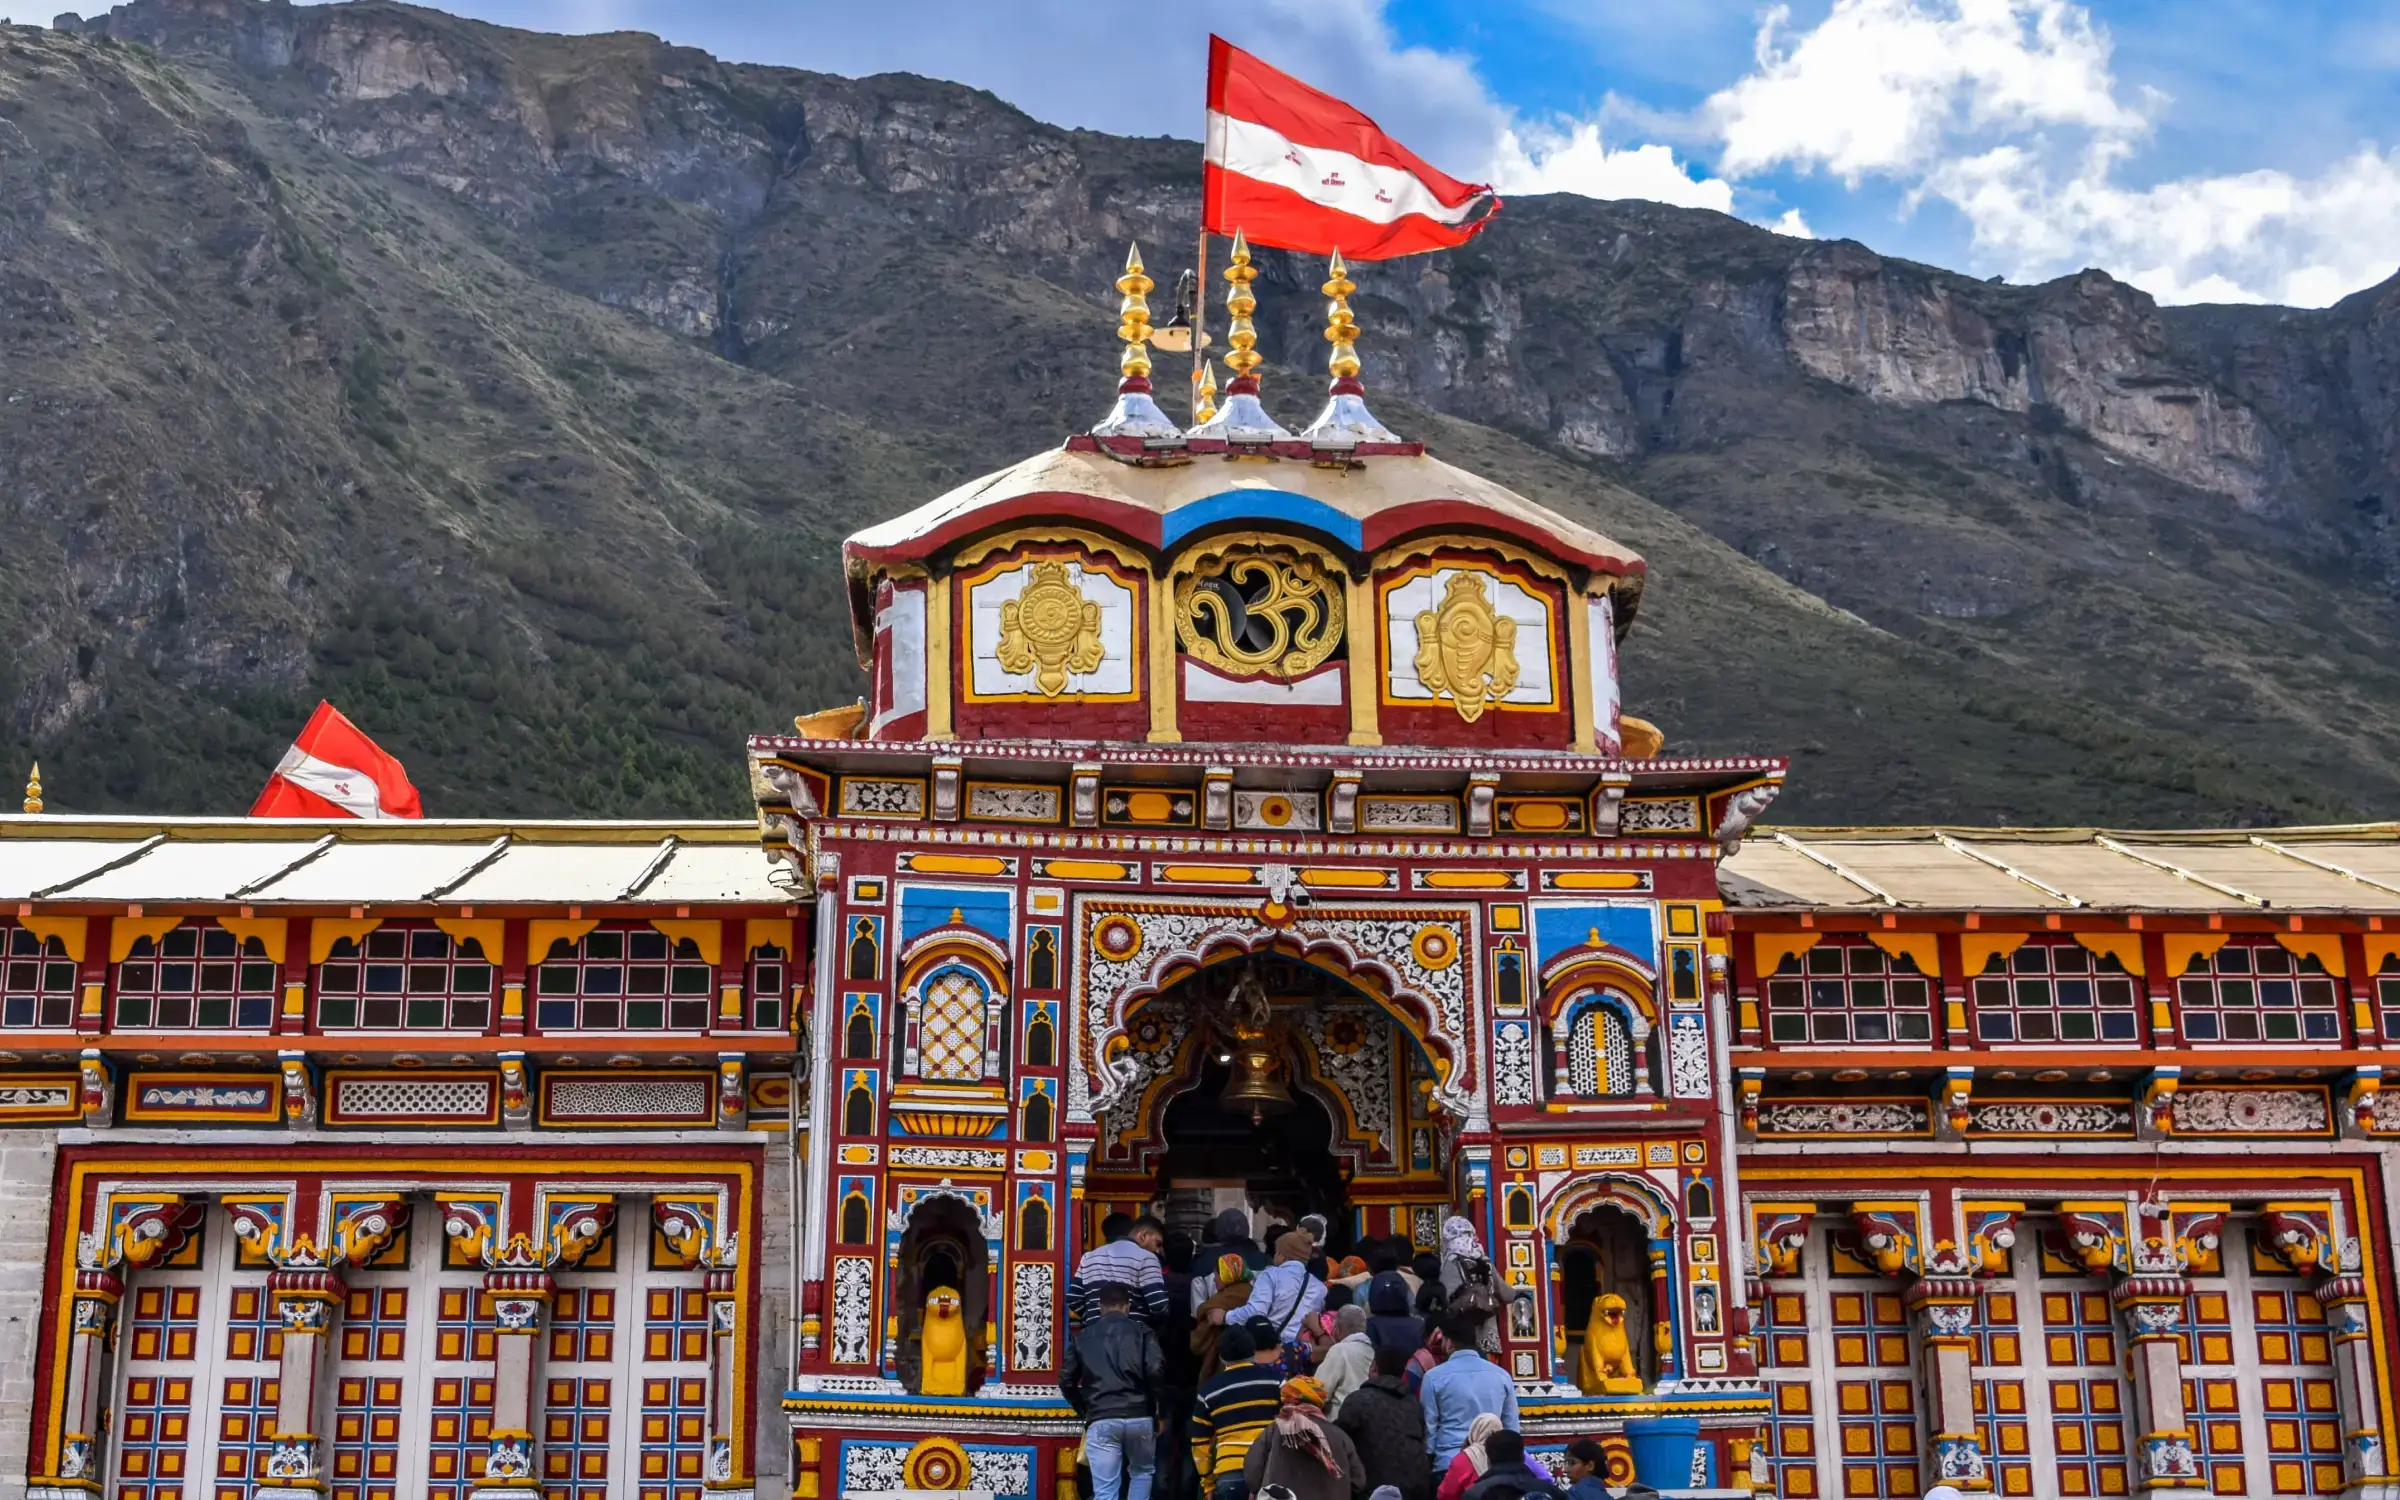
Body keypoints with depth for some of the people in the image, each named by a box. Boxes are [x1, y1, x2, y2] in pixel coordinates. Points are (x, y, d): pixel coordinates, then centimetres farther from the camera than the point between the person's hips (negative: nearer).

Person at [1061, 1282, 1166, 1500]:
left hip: (1101, 1421, 0)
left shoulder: (1083, 1336, 14)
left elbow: (1066, 1380, 11)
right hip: (1139, 1417, 0)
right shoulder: (1141, 1331, 8)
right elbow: (1156, 1370, -6)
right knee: (1142, 1472, 26)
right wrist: (1154, 1407, 7)